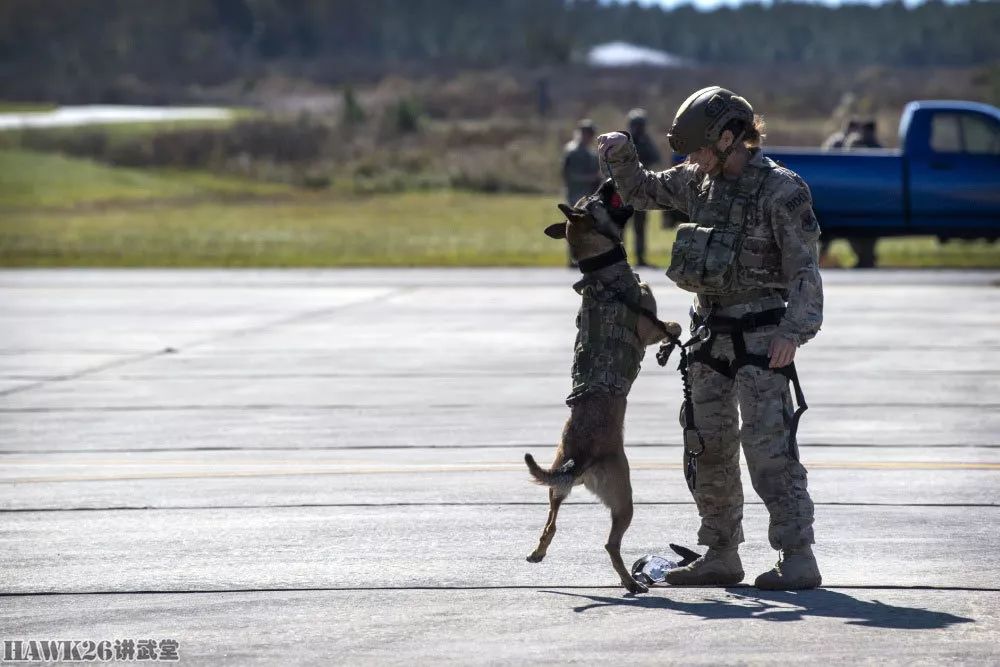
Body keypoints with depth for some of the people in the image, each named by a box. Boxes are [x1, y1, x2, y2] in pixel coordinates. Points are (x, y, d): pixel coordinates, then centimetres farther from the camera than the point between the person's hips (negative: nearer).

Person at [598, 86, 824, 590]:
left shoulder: (781, 191, -12)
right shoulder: (699, 183, 9)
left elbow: (804, 269, -14)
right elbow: (641, 192, 24)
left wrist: (795, 330, -25)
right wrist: (620, 156, 4)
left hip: (760, 335, -8)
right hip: (710, 333, 8)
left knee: (769, 449, -12)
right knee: (708, 449, 10)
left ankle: (798, 560, -11)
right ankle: (720, 557, 19)